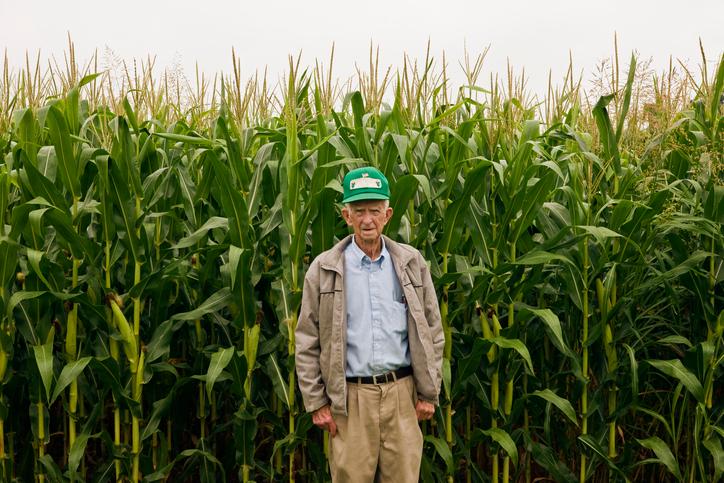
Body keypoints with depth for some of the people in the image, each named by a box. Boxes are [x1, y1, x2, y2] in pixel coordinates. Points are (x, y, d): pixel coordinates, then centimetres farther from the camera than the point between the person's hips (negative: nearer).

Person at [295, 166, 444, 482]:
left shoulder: (411, 262, 4)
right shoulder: (324, 268, -1)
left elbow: (431, 332, 8)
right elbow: (307, 341, 1)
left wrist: (429, 393, 5)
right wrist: (316, 402, -2)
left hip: (401, 392, 2)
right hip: (350, 396, -1)